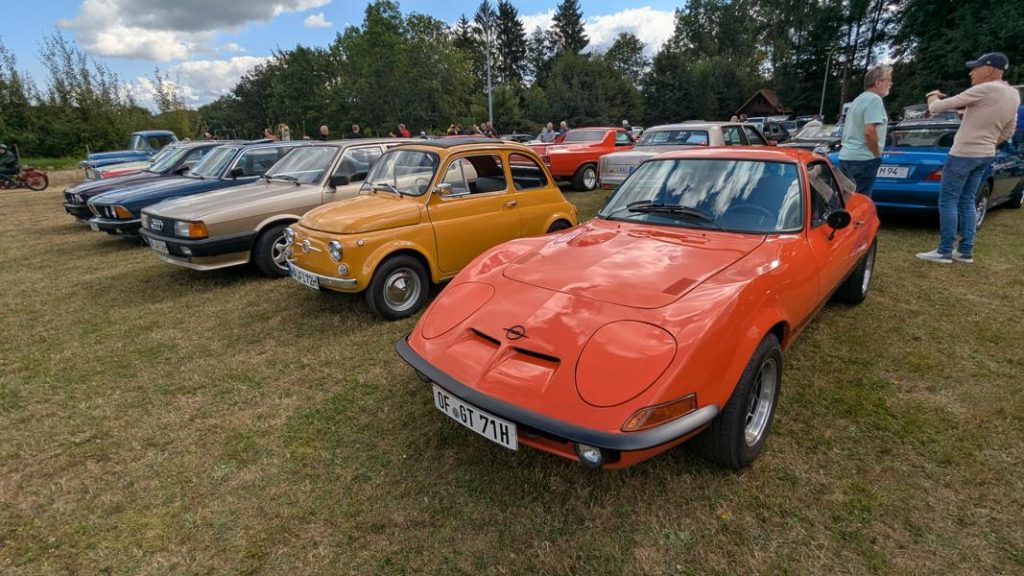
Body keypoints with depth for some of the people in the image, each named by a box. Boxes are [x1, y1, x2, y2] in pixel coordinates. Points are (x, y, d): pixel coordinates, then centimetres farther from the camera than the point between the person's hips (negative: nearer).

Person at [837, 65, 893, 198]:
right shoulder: (874, 99, -11)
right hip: (862, 160, -9)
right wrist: (877, 154, -10)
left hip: (846, 157, 9)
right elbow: (869, 131, -22)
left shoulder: (859, 99, 19)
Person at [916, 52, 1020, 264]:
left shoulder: (985, 90, -17)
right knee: (967, 201, 14)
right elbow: (1008, 131, 18)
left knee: (948, 202, -3)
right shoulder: (1014, 95, 10)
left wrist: (933, 96, 8)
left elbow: (937, 108, -14)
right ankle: (965, 251, 14)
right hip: (985, 156, 9)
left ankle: (944, 252, -3)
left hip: (963, 154, -9)